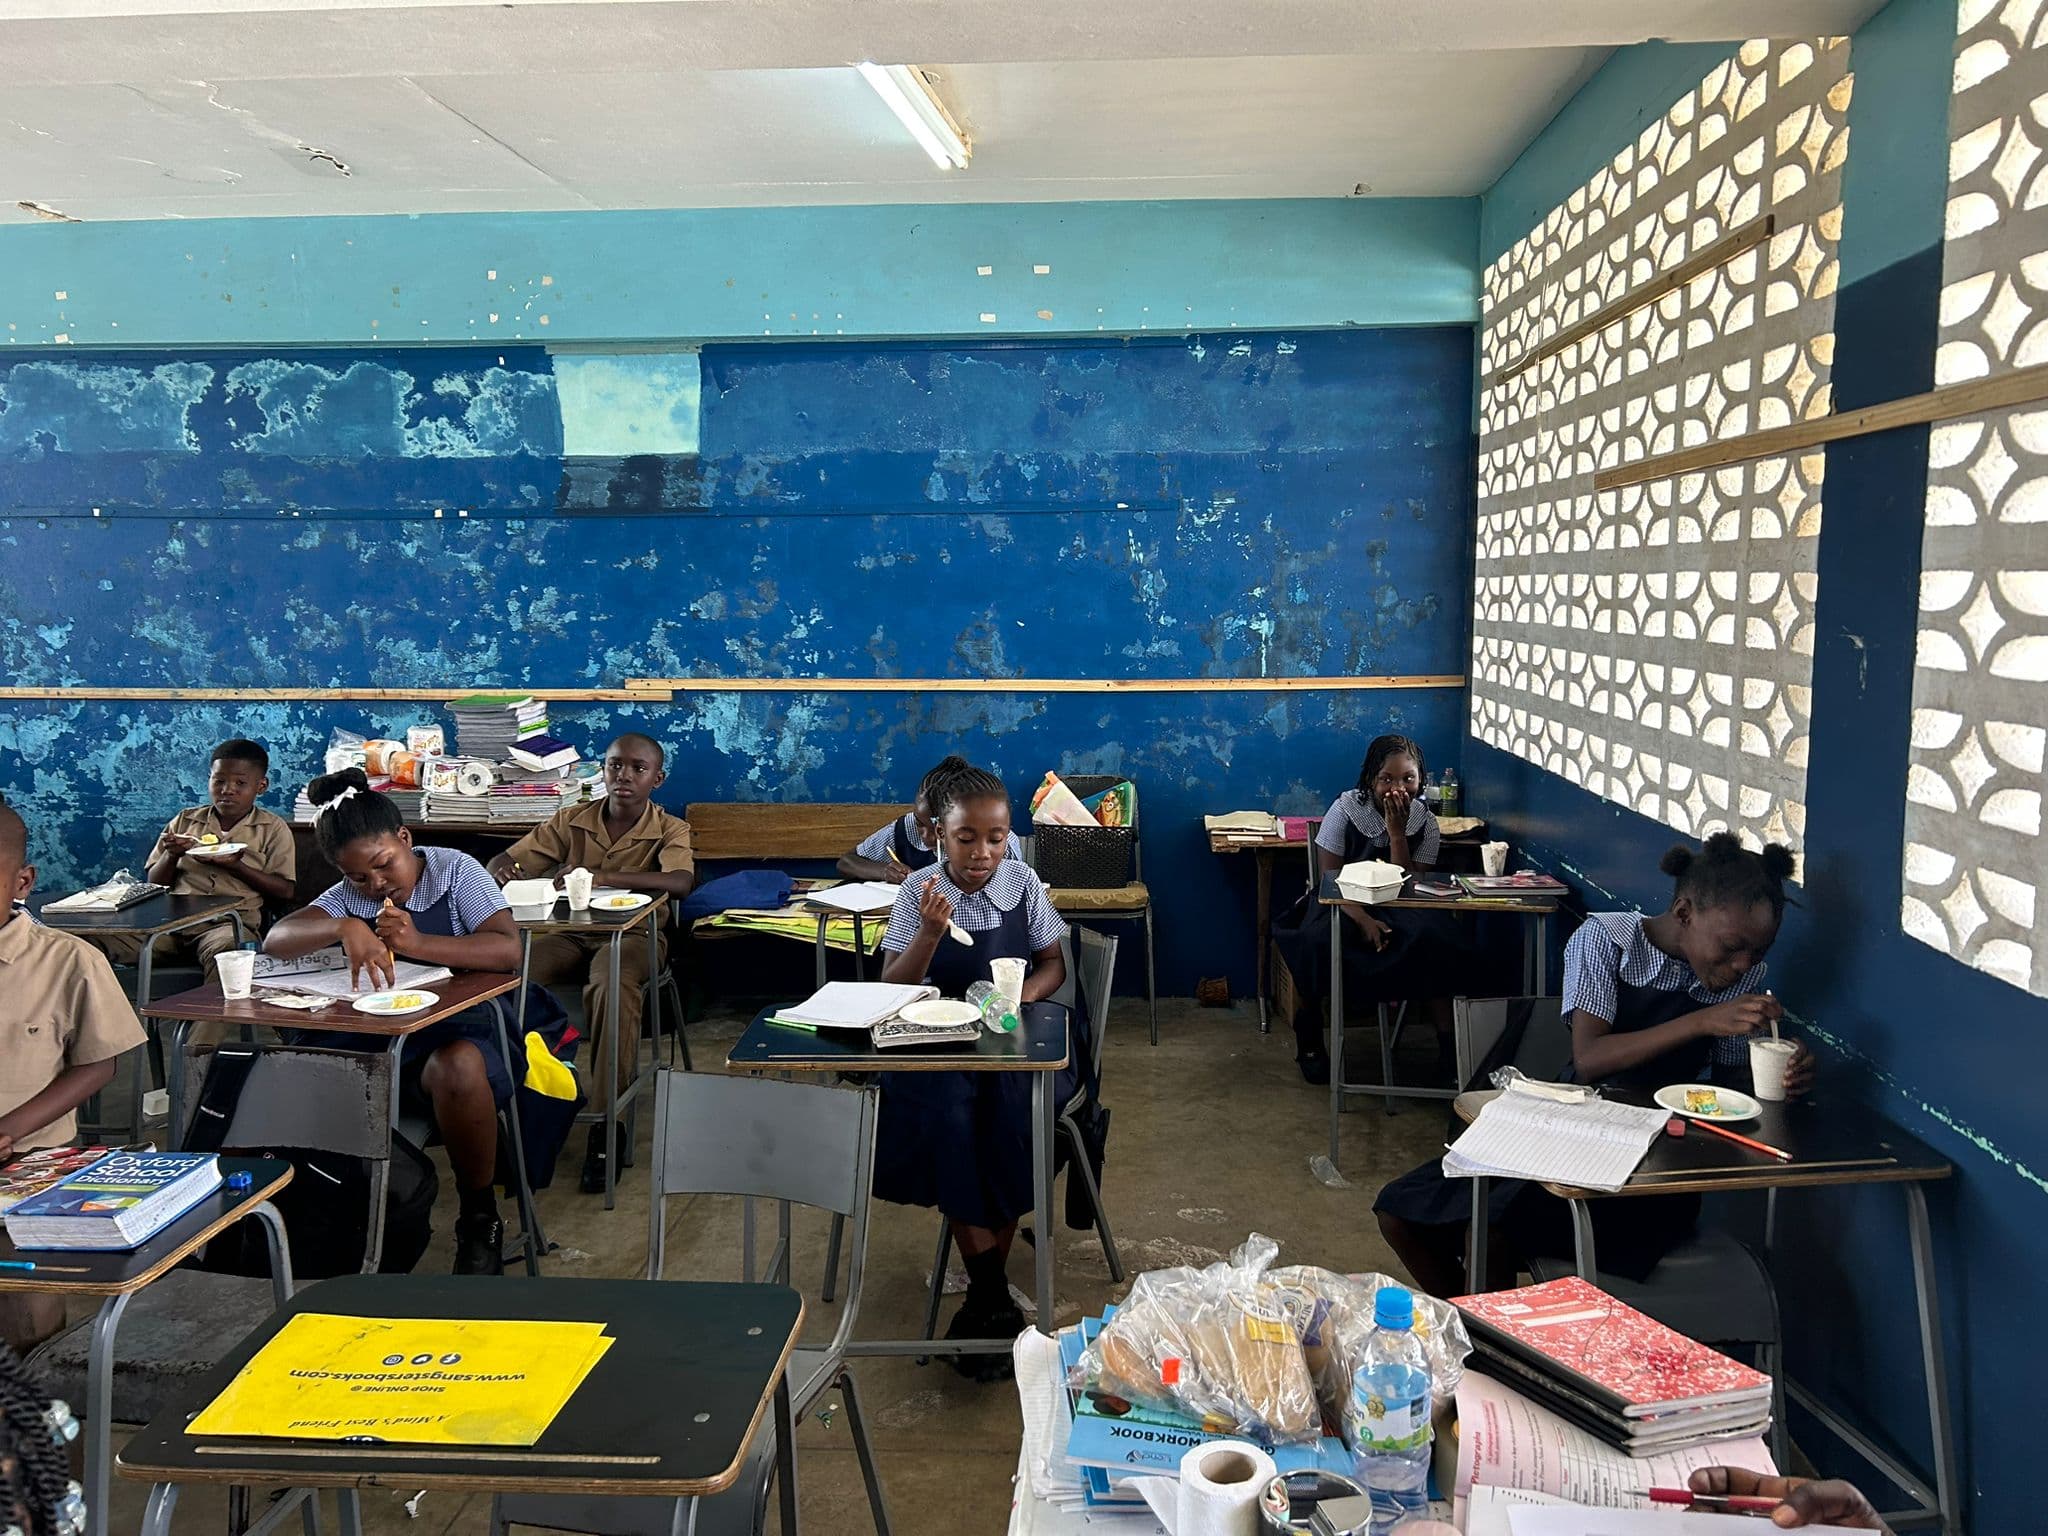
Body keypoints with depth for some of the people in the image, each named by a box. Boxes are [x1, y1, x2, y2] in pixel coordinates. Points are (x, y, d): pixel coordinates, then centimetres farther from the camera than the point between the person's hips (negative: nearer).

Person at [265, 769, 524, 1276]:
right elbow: (277, 941, -8)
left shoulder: (456, 871, 0)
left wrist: (418, 942, -26)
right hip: (368, 1037, 4)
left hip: (452, 1030, -4)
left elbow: (508, 950, -15)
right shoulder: (346, 899, 9)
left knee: (458, 1067, -39)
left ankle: (480, 1223, -16)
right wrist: (344, 928, -28)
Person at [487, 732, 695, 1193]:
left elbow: (680, 882, -24)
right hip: (570, 931, 3)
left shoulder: (670, 830, -3)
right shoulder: (571, 821, 6)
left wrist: (602, 877, -31)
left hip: (633, 934, -3)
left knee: (612, 986, -37)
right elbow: (504, 862, 6)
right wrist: (504, 872, -21)